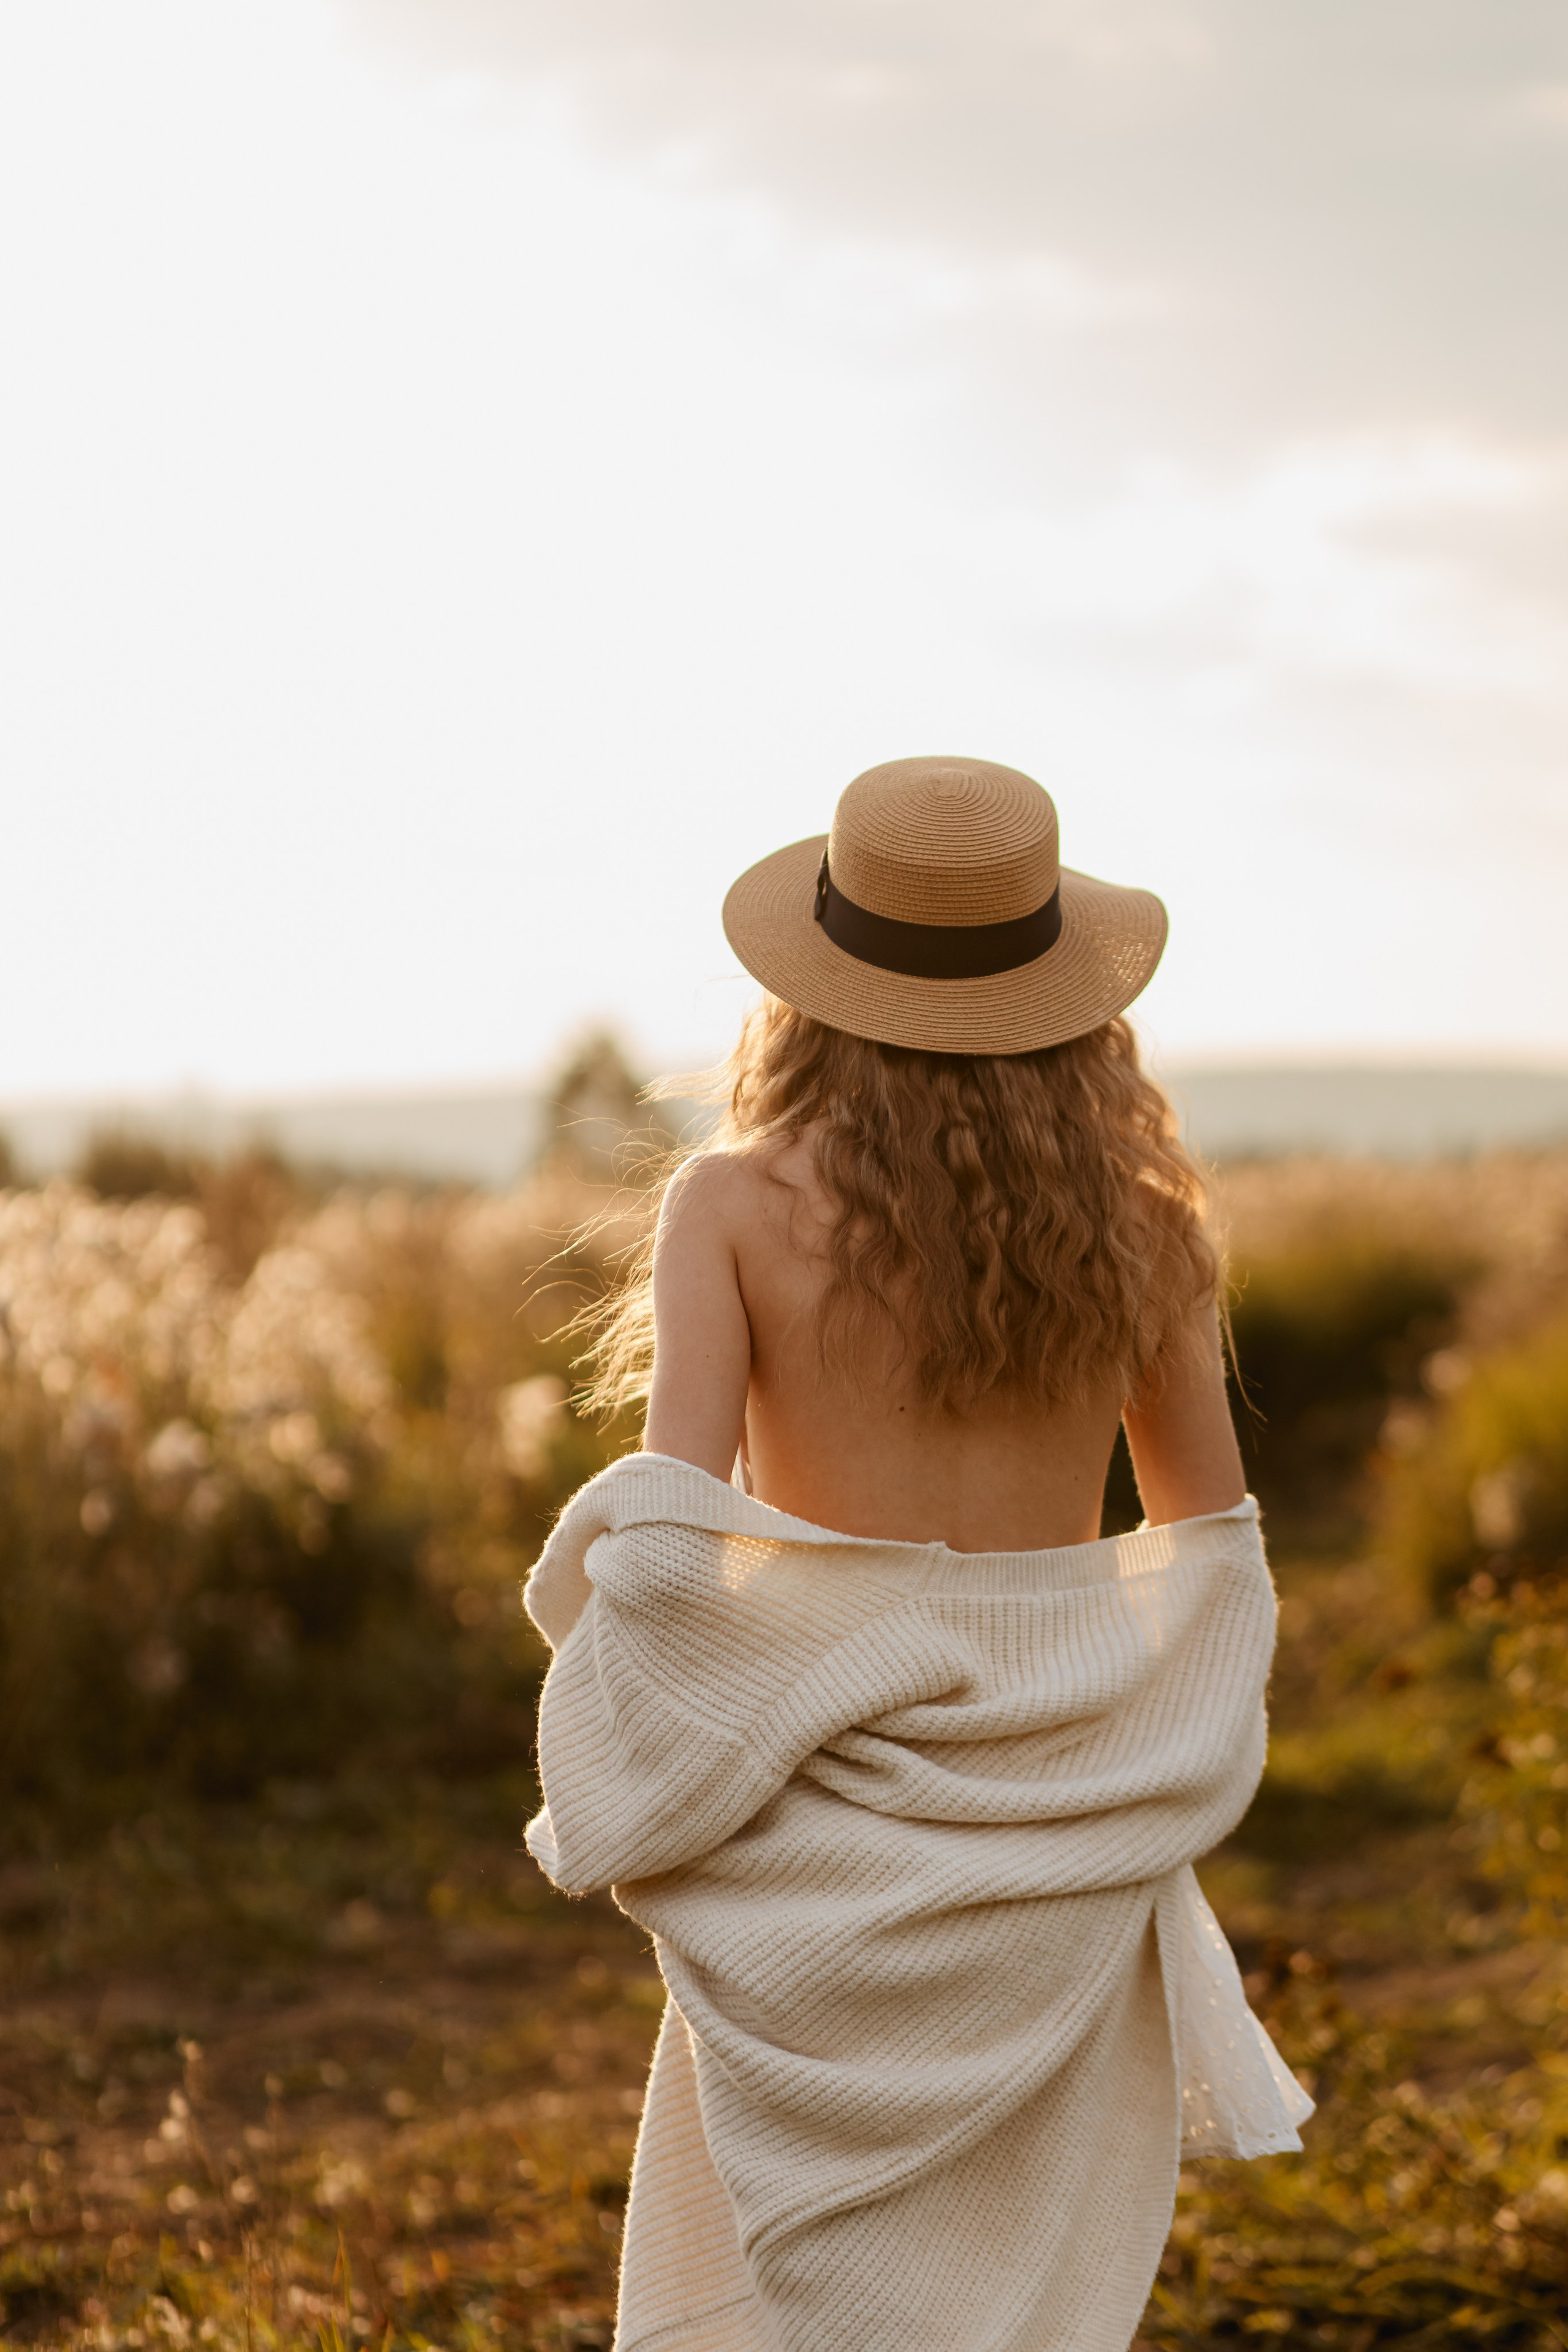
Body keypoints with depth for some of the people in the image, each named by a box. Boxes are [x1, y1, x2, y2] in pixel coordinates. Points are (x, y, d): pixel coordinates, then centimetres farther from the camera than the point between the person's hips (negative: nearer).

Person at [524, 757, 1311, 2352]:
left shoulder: (738, 1204, -7)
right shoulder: (1141, 1222, 2)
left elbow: (666, 1536, -16)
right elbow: (1212, 1545, 9)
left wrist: (637, 1800, -3)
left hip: (826, 1808, -3)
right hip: (1068, 1833, 3)